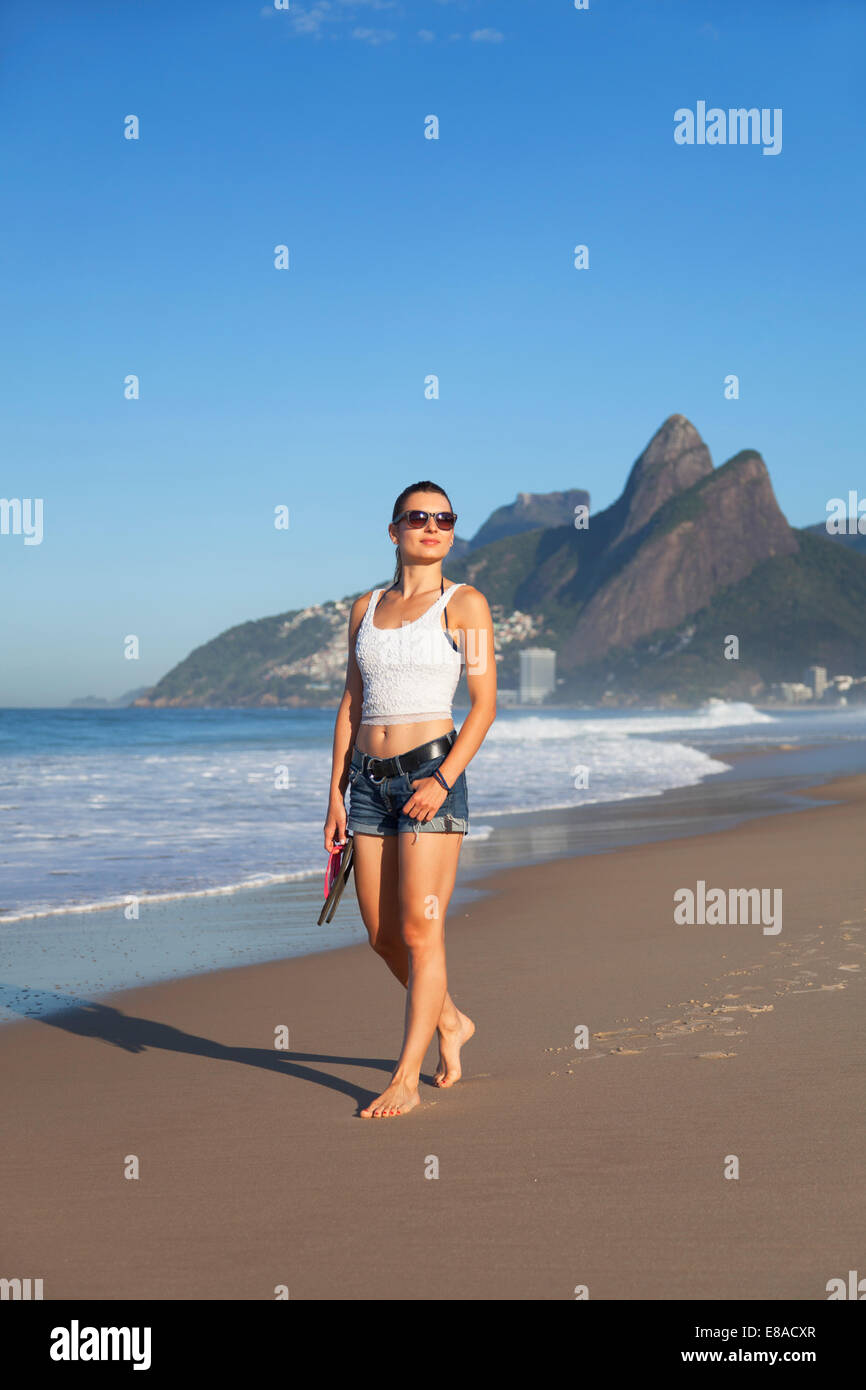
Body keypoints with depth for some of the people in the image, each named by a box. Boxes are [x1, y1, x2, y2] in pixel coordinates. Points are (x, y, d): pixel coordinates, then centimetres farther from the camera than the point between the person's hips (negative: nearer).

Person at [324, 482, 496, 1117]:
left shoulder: (465, 604, -1)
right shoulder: (366, 607, 13)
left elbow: (485, 702, -6)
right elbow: (351, 704, 14)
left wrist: (443, 778, -17)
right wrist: (337, 791, 8)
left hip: (432, 772, -5)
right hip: (369, 779, 5)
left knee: (421, 931, -8)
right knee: (383, 936, 8)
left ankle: (406, 1081, -1)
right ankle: (450, 1022, 33)